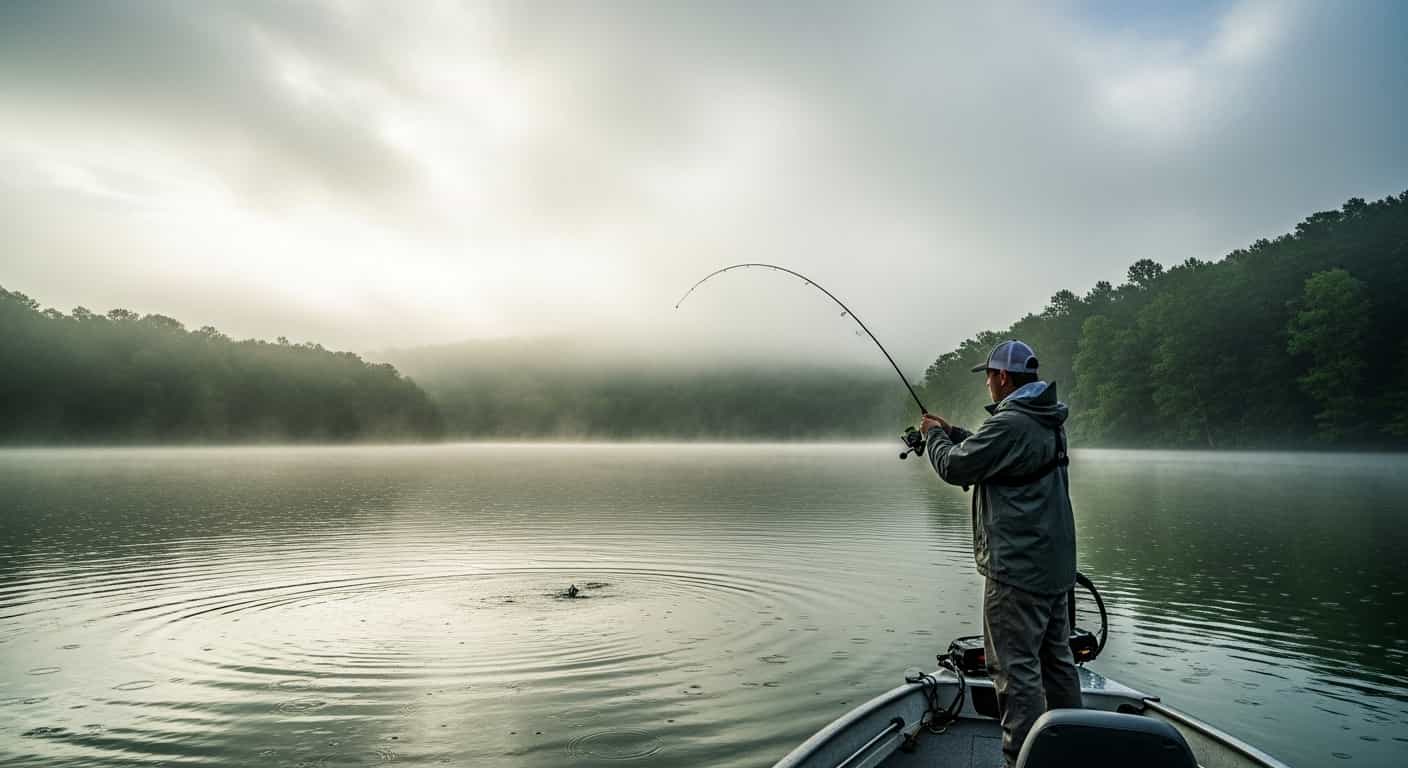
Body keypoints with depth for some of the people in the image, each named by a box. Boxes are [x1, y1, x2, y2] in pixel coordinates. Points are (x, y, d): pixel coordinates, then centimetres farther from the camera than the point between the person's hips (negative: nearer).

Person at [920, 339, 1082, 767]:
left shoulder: (1010, 424, -20)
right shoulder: (1048, 421, 11)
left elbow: (955, 467, -13)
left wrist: (934, 436, 5)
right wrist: (951, 432, 22)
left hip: (1017, 568, -10)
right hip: (1055, 564, 10)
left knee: (1015, 667, -4)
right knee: (1056, 658, 18)